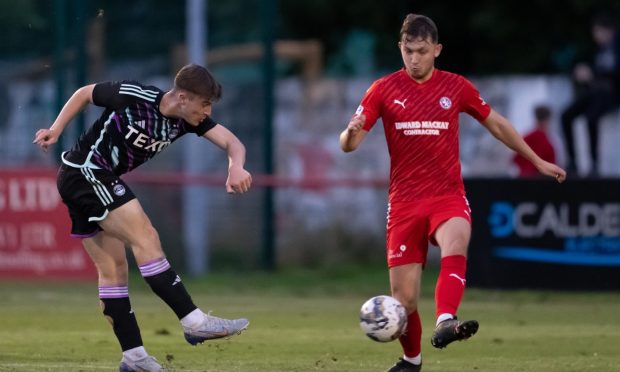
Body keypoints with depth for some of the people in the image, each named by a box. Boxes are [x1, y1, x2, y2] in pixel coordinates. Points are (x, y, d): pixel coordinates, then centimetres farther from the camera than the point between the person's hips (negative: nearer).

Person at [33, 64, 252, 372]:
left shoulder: (189, 120, -3)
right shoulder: (133, 97, -20)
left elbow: (232, 142, -12)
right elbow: (85, 93, -5)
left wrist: (236, 167, -33)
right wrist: (56, 128, -6)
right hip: (86, 171, -8)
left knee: (112, 268, 8)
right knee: (145, 239, -17)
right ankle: (194, 322, -21)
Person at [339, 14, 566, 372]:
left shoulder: (456, 87, 4)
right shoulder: (384, 90, 1)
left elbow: (496, 124, 18)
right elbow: (348, 144, -2)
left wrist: (537, 160, 20)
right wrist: (352, 133, -27)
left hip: (448, 197, 0)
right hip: (404, 203, 0)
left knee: (455, 248, -35)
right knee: (404, 299, -1)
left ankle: (445, 323, -54)